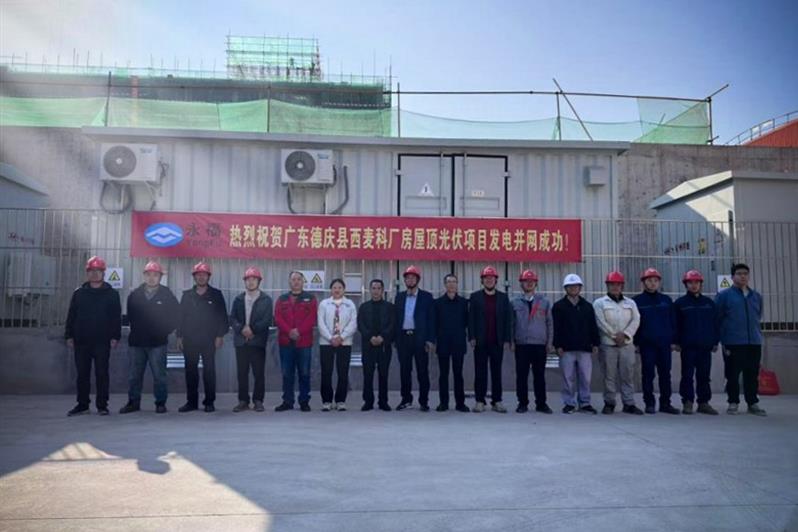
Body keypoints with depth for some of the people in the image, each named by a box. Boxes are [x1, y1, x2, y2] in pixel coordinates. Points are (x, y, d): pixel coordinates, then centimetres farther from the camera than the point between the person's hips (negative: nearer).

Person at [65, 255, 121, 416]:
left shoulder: (111, 294, 3)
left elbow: (116, 317, 0)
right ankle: (82, 405, 18)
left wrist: (115, 337, -7)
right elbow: (71, 316, 11)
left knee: (102, 374, 1)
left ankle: (102, 405, 8)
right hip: (81, 341, 3)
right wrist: (69, 335, 5)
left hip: (102, 342, -3)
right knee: (82, 374, 8)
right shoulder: (79, 293, 10)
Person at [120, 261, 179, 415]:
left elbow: (176, 315, 5)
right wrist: (135, 330, 10)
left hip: (158, 342, -3)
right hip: (136, 341, 3)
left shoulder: (167, 295, 0)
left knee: (159, 374, 0)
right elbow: (130, 316, 18)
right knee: (134, 374, 8)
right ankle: (133, 402, 19)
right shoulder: (134, 295, 7)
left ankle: (161, 403, 9)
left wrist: (166, 330, 2)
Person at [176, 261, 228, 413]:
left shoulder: (216, 295, 3)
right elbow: (181, 316, 10)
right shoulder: (187, 295, 10)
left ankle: (209, 402, 8)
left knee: (209, 370, 0)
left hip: (209, 340, -2)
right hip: (190, 340, 2)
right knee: (190, 370, 5)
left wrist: (220, 336, -5)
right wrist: (179, 336, 5)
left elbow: (222, 316, 1)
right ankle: (191, 401, 14)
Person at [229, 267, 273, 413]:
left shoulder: (266, 300, 4)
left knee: (259, 373, -1)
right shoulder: (238, 299, 12)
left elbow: (267, 320, -5)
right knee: (242, 373, 5)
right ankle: (243, 401, 13)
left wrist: (252, 329, -14)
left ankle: (258, 401, 9)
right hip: (241, 341, 2)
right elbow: (232, 318, 4)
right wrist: (242, 329, -13)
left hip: (258, 341, -2)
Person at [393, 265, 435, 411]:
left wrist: (429, 340, -8)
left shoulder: (426, 296, 2)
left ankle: (424, 401, 9)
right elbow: (396, 318, 11)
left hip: (420, 338, -3)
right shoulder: (399, 296, 12)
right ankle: (406, 399, 19)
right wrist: (395, 338, 4)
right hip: (403, 337, 3)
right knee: (404, 370, 8)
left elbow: (430, 319, -1)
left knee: (422, 371, 1)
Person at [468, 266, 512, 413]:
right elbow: (471, 318, 1)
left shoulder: (503, 297, 8)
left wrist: (507, 339, -1)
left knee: (497, 372, 6)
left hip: (497, 342, 1)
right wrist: (472, 337, -7)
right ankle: (480, 401, 8)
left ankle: (497, 401, 12)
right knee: (480, 372, 2)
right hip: (480, 341, -1)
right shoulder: (475, 297, 5)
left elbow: (508, 319, 5)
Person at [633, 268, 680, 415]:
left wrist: (673, 341, 5)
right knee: (648, 374, 1)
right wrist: (636, 342, -5)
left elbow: (673, 321, 11)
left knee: (665, 374, 7)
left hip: (665, 343, 3)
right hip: (646, 344, -3)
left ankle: (665, 403, 16)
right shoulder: (637, 301, 1)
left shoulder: (666, 300, 9)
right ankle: (649, 403, 9)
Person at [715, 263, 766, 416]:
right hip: (733, 343, -4)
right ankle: (733, 403, 12)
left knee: (752, 375, 7)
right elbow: (716, 319, -1)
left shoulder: (756, 296, 12)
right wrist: (721, 339, -3)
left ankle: (753, 403, 18)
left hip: (754, 342, 4)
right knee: (732, 375, 1)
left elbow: (758, 317, 22)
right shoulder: (723, 295, -1)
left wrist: (756, 333, 16)